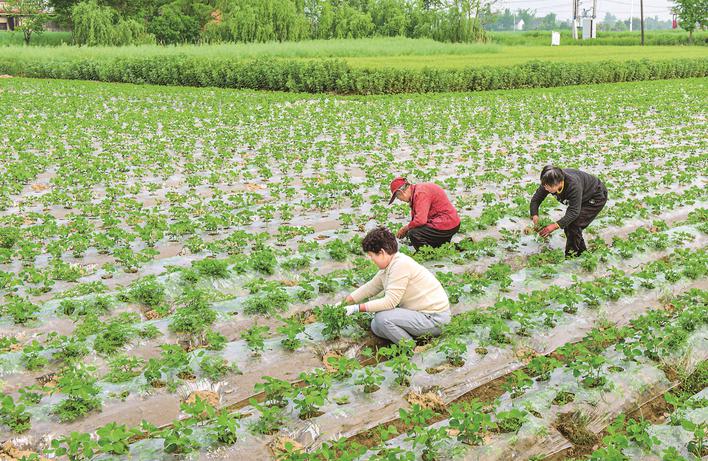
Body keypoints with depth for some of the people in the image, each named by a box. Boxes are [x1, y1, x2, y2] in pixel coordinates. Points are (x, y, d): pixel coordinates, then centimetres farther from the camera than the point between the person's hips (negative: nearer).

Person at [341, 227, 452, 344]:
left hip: (435, 318, -10)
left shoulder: (401, 265, -23)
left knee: (382, 318, -22)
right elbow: (370, 287, 19)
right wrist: (344, 302, 15)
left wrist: (356, 308, -19)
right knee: (376, 326, 7)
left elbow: (390, 301, -25)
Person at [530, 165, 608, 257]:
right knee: (567, 223, 1)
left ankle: (571, 255, -4)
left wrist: (555, 225, -48)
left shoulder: (573, 185, -43)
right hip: (582, 198, 8)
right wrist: (534, 216, -32)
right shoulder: (549, 182, -23)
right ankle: (581, 252, 22)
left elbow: (574, 211, -40)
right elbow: (536, 199, -13)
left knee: (574, 225, -19)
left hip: (597, 198, -8)